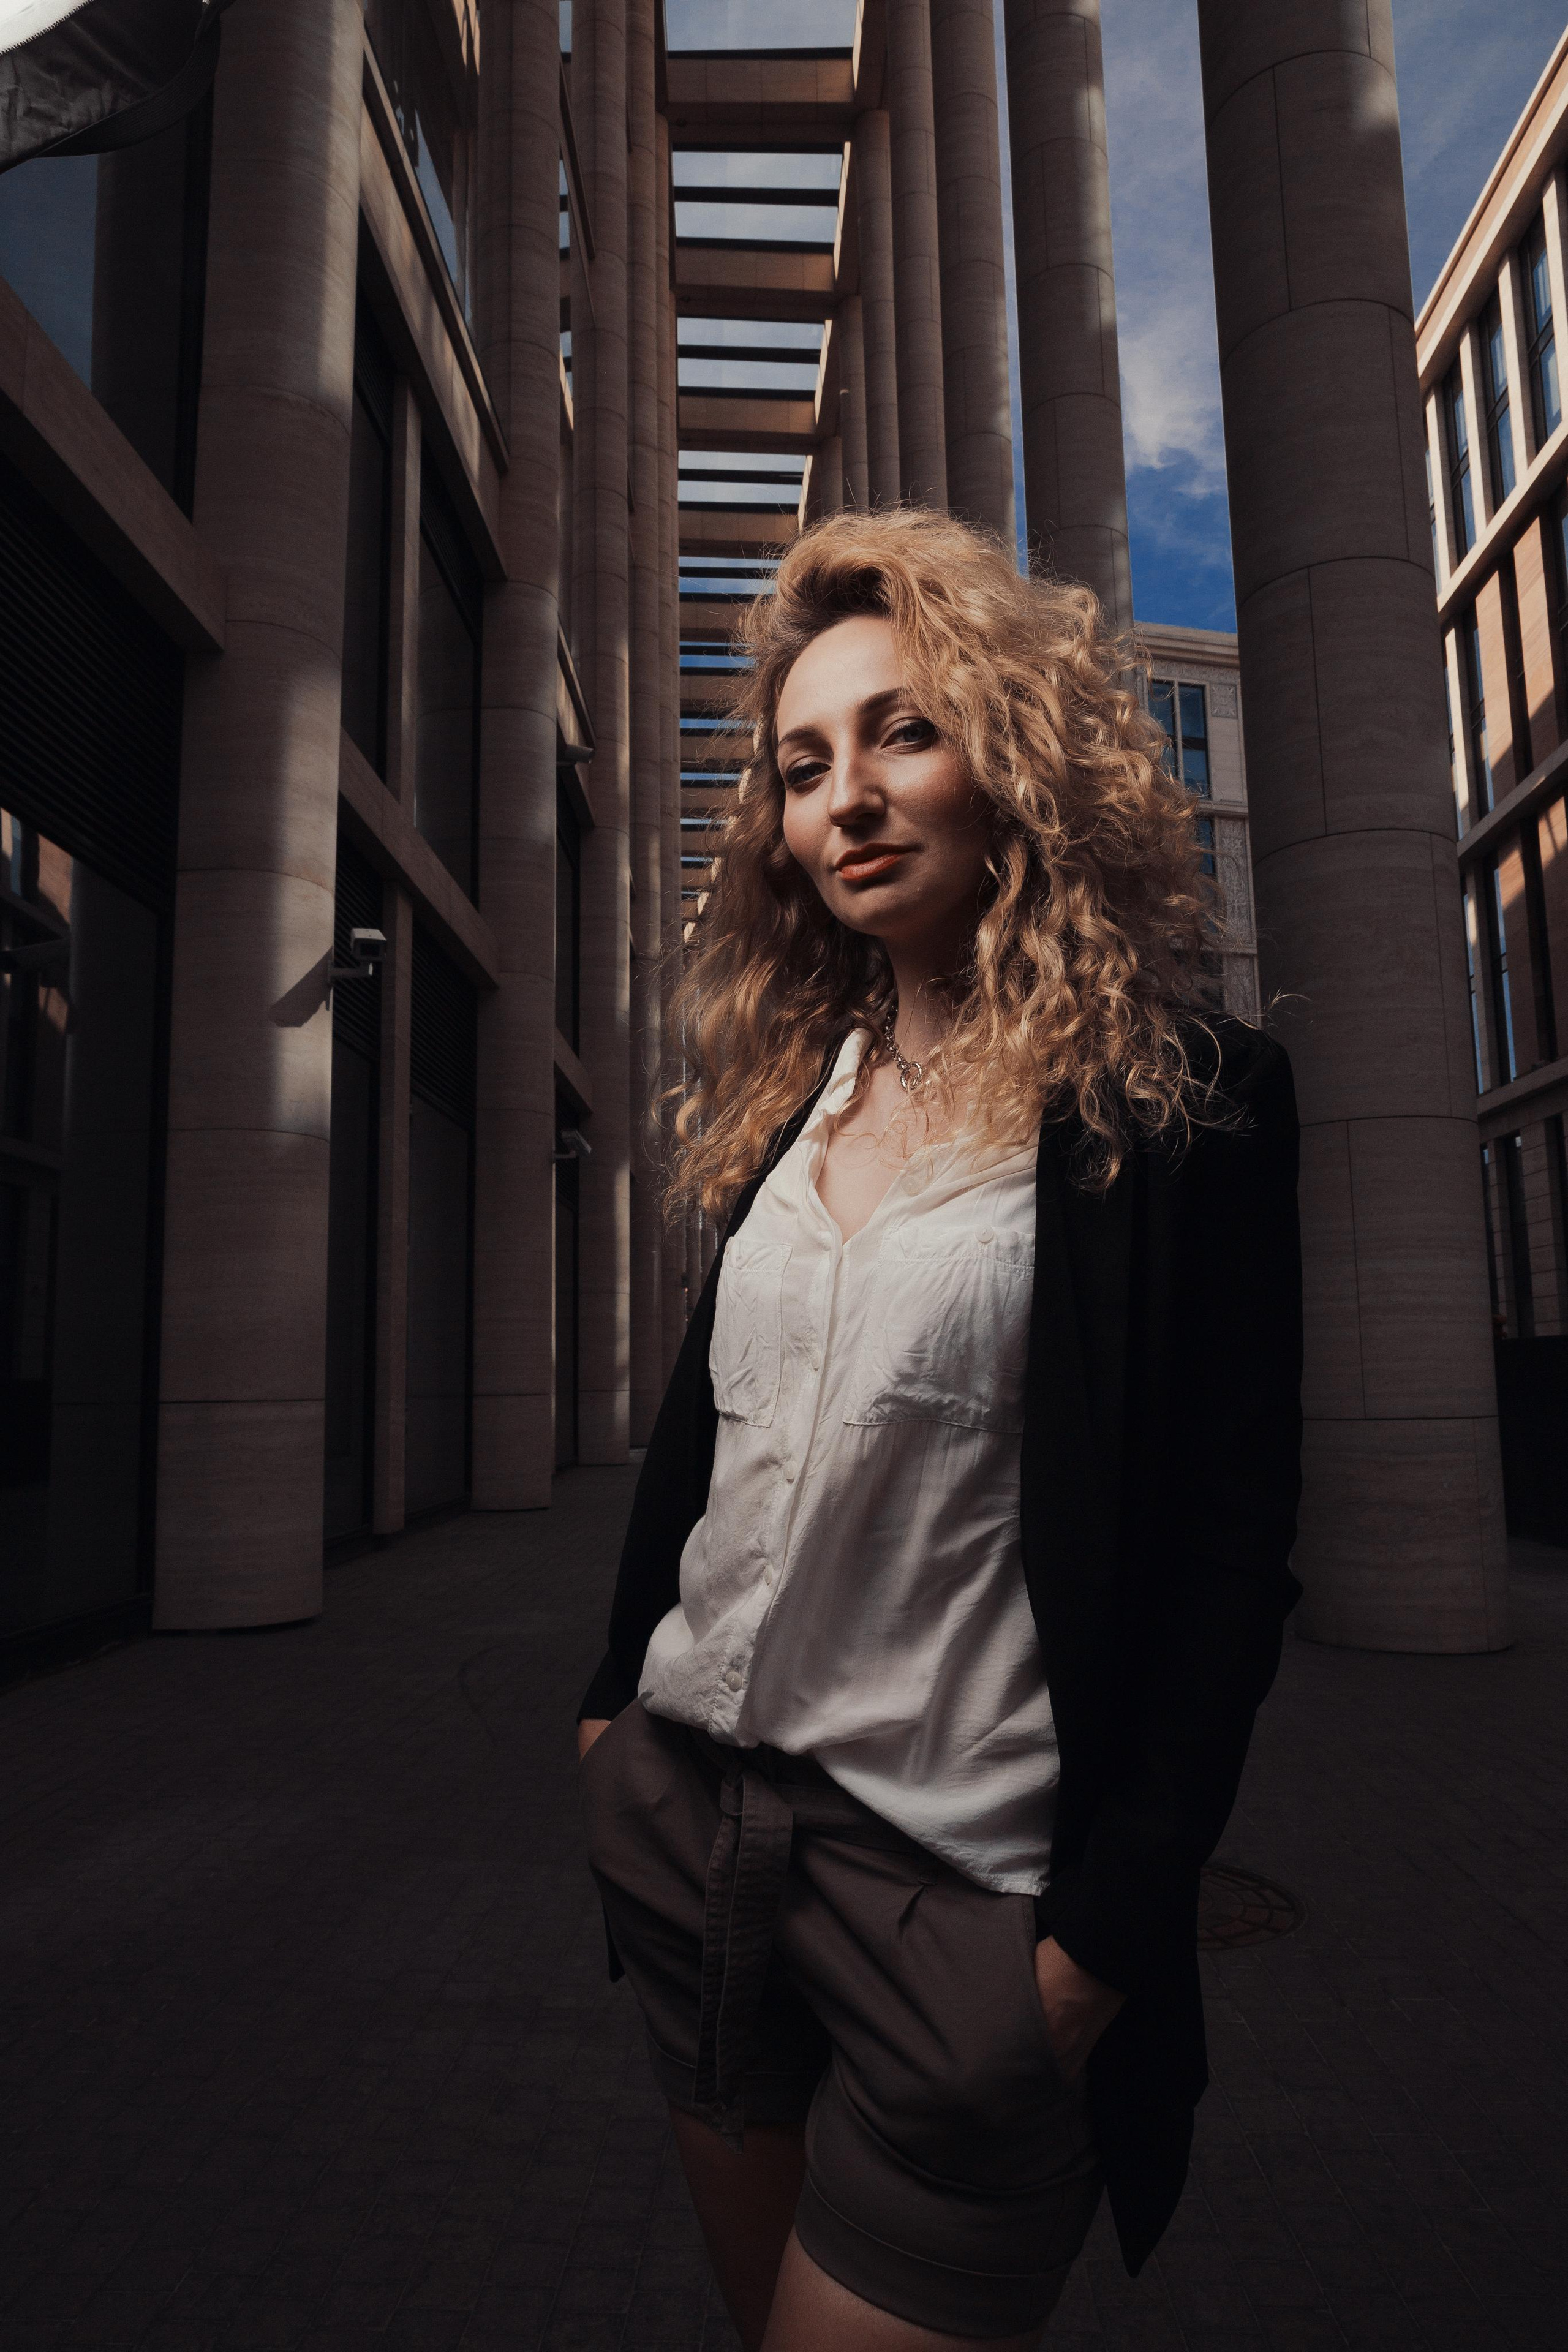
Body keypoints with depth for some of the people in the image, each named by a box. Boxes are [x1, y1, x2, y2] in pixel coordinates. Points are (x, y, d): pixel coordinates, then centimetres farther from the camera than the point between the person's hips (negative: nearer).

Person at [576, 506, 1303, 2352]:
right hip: (681, 1800, 6)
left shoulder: (1180, 1103, -10)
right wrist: (613, 1690, 13)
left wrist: (1108, 1929, -13)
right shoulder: (791, 1092, 7)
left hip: (955, 1871, -5)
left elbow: (1226, 1549, -11)